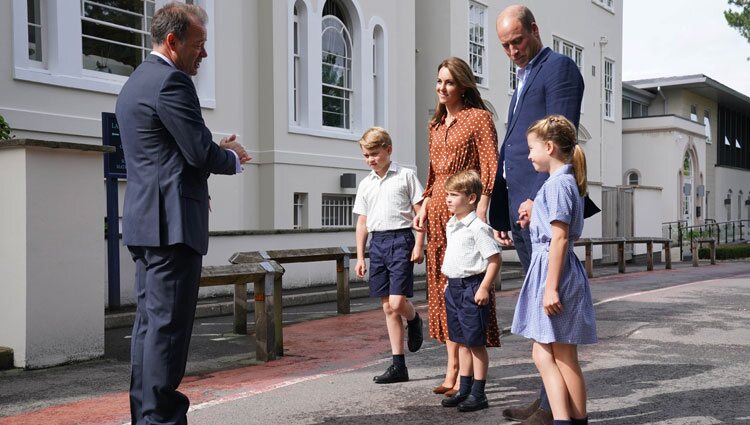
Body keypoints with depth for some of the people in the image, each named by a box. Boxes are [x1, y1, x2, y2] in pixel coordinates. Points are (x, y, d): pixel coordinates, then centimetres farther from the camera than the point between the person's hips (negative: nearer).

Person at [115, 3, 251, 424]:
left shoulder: (136, 82, 20)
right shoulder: (171, 81, -12)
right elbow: (201, 152, -16)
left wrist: (217, 151, 14)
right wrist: (234, 157, 4)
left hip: (145, 221, 10)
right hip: (172, 221, -10)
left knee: (150, 322, 13)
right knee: (169, 325, -7)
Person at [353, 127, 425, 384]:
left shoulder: (405, 176, 1)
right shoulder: (366, 184, 15)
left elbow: (420, 212, -1)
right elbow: (362, 222, 17)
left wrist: (418, 245, -9)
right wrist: (360, 257, 12)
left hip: (400, 239, -5)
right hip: (377, 242, 5)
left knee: (397, 302, -15)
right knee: (388, 307, 6)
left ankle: (414, 320, 23)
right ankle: (398, 366, 12)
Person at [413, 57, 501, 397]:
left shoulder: (478, 117, -3)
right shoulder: (436, 124, 19)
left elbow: (490, 169, -10)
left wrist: (480, 214, -19)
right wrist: (424, 207, 11)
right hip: (439, 212, 8)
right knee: (443, 289, 7)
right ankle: (452, 372, 14)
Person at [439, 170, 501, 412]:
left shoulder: (478, 228, -15)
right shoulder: (450, 226, 12)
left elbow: (495, 258, -17)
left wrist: (484, 288, -19)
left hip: (472, 287, -9)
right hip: (453, 286, 9)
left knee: (476, 343, 0)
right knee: (462, 342, 15)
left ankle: (478, 394, 9)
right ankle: (464, 390, 25)